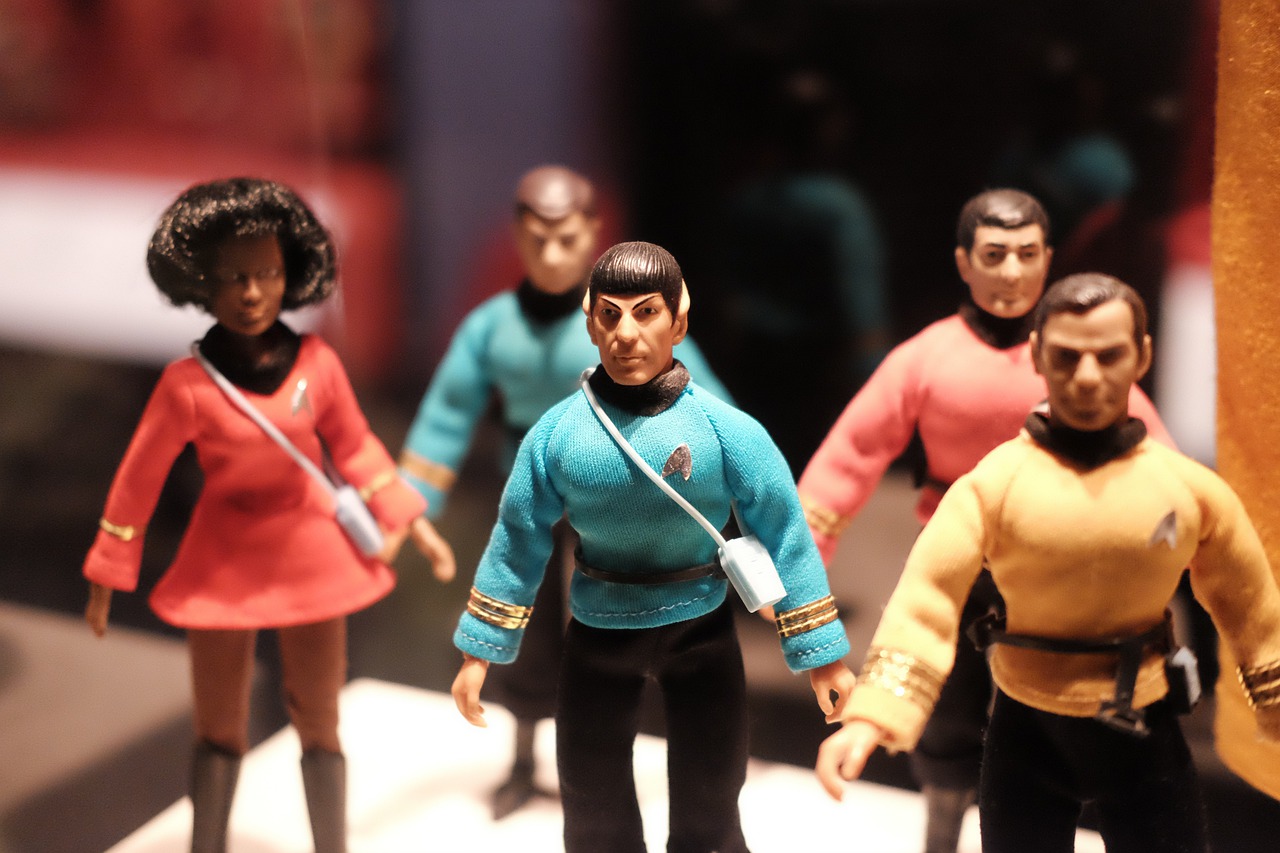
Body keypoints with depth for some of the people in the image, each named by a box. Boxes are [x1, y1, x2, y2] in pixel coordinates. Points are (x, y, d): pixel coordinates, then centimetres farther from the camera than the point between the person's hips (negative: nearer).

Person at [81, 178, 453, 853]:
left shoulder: (316, 364, -10)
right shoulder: (188, 384, -17)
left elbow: (355, 450, 5)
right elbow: (138, 480, -7)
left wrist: (413, 524, 6)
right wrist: (107, 578, 0)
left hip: (310, 555, 2)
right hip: (224, 562, -2)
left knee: (317, 724, 9)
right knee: (220, 730, 9)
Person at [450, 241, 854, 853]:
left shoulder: (726, 430, -16)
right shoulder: (557, 431, -11)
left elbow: (783, 535, -10)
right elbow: (517, 539, 0)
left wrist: (820, 652, -8)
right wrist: (481, 650, 4)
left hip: (699, 632, -1)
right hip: (596, 635, 2)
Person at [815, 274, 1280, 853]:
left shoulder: (1192, 488, -7)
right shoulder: (993, 482, -13)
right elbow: (926, 597, -21)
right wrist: (871, 716, -33)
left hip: (1146, 736, 2)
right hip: (1027, 733, -1)